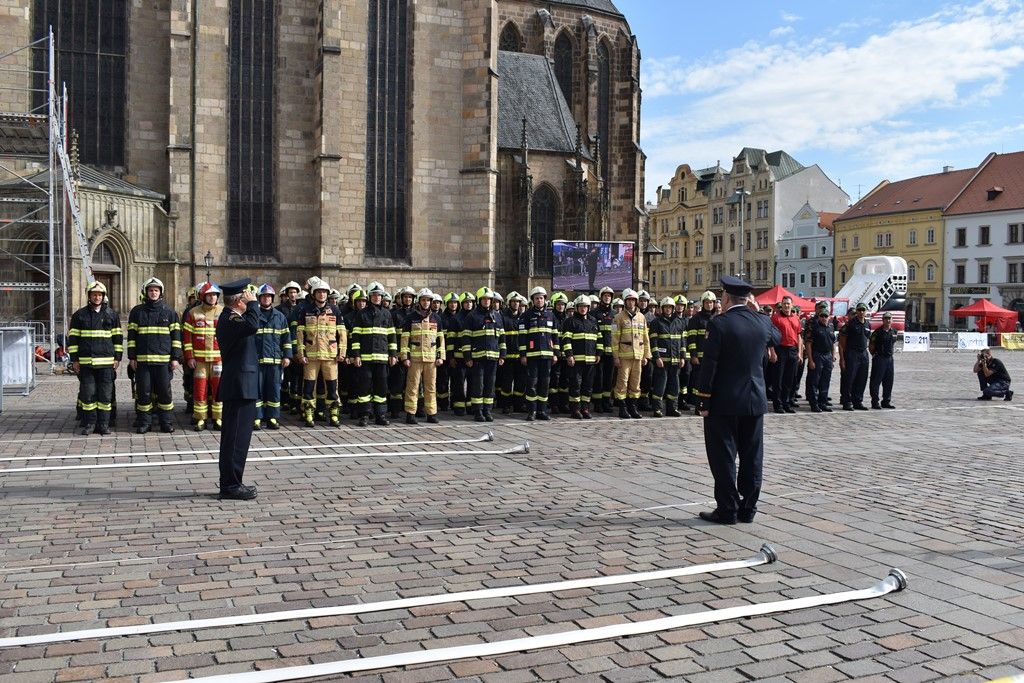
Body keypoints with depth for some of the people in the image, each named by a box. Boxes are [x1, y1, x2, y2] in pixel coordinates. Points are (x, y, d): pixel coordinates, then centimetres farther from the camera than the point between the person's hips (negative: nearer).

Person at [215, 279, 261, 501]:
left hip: (237, 387, 11)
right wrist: (253, 303, -23)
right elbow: (253, 325, -34)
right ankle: (231, 485, -2)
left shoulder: (228, 318, 15)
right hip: (240, 388, -11)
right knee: (237, 437, -6)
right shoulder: (231, 319, -16)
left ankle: (230, 483, 22)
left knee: (234, 437, 15)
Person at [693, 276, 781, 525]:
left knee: (724, 457, 2)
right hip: (755, 401, 5)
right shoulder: (762, 322, 2)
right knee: (752, 456, 11)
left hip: (724, 402, -5)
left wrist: (704, 400, -8)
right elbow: (777, 338, 25)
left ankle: (727, 509, 5)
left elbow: (709, 364, -15)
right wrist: (757, 313, 15)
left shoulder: (719, 323, -13)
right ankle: (748, 508, 17)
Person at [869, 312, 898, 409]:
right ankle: (875, 402, 2)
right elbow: (871, 346, -3)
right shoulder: (877, 332, -8)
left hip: (889, 358, 6)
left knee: (889, 381, 10)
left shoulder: (894, 332, 10)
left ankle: (886, 401, 19)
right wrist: (875, 355, -4)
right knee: (876, 381, -3)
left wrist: (892, 352, 13)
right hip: (879, 359, -6)